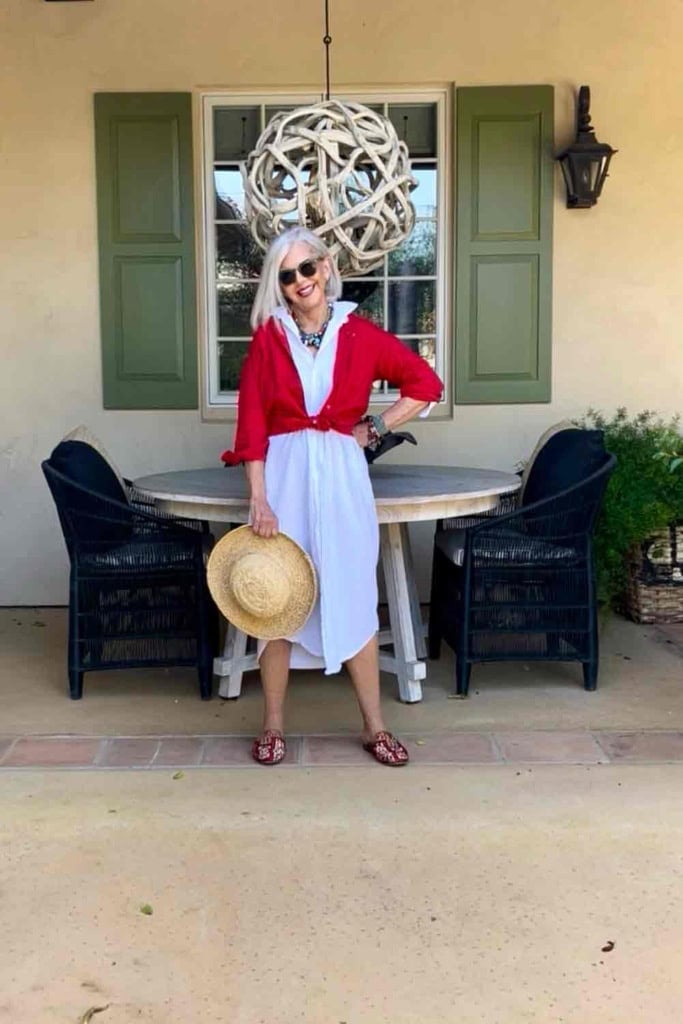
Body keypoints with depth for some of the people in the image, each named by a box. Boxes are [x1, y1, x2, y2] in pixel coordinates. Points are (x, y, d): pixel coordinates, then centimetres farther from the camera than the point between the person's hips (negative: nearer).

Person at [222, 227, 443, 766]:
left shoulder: (360, 334, 2)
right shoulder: (268, 337, 2)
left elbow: (426, 383, 8)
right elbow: (252, 422, -2)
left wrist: (374, 428, 1)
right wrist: (259, 499, -10)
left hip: (341, 474, 0)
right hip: (283, 473, 0)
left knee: (354, 598, 5)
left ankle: (375, 726, 17)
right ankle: (273, 726, 20)